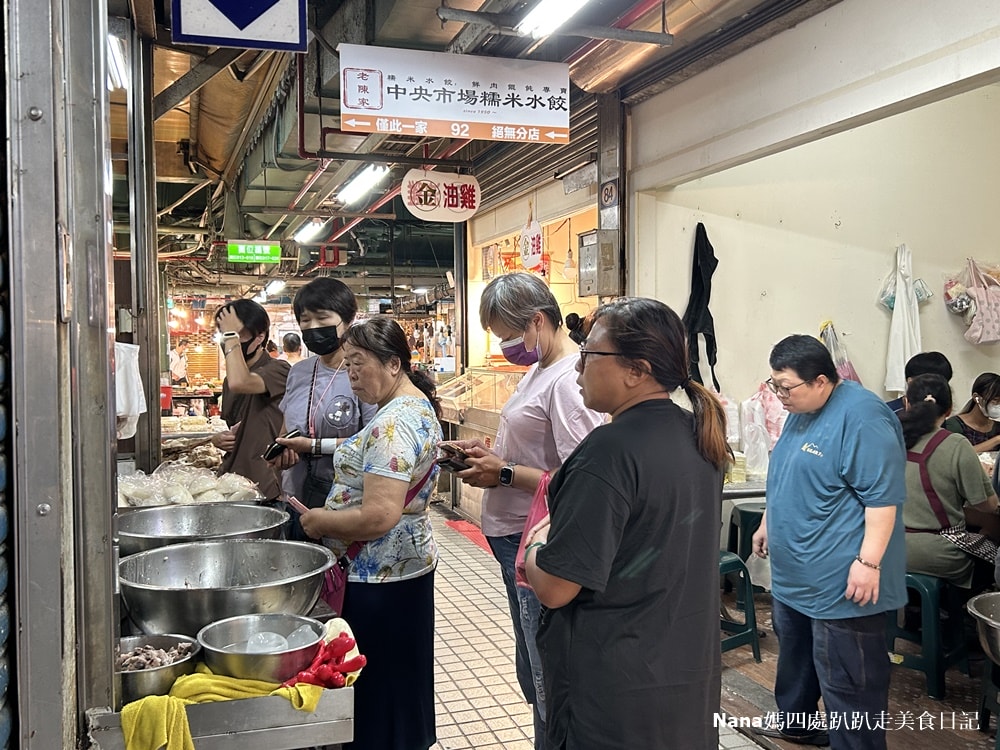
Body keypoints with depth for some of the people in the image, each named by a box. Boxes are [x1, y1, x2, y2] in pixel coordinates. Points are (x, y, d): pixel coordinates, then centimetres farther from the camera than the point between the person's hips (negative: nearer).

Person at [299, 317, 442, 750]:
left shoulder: (393, 422, -23)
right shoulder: (419, 405, 8)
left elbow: (378, 517, -30)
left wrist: (320, 521, -14)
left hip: (380, 577, -10)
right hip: (409, 560, 10)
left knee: (376, 694, 4)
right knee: (400, 683, 22)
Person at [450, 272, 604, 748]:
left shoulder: (568, 382, -20)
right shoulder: (540, 368, 10)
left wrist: (504, 473, -18)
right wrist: (489, 450, 4)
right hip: (516, 537, 10)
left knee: (546, 681, 5)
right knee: (533, 676, 23)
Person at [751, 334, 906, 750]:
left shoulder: (861, 417, -20)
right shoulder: (802, 412, 9)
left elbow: (883, 495, -23)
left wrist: (868, 561, -26)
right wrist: (767, 525, 25)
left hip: (840, 578, -10)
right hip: (796, 570, 10)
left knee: (845, 674, 1)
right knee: (795, 652, 24)